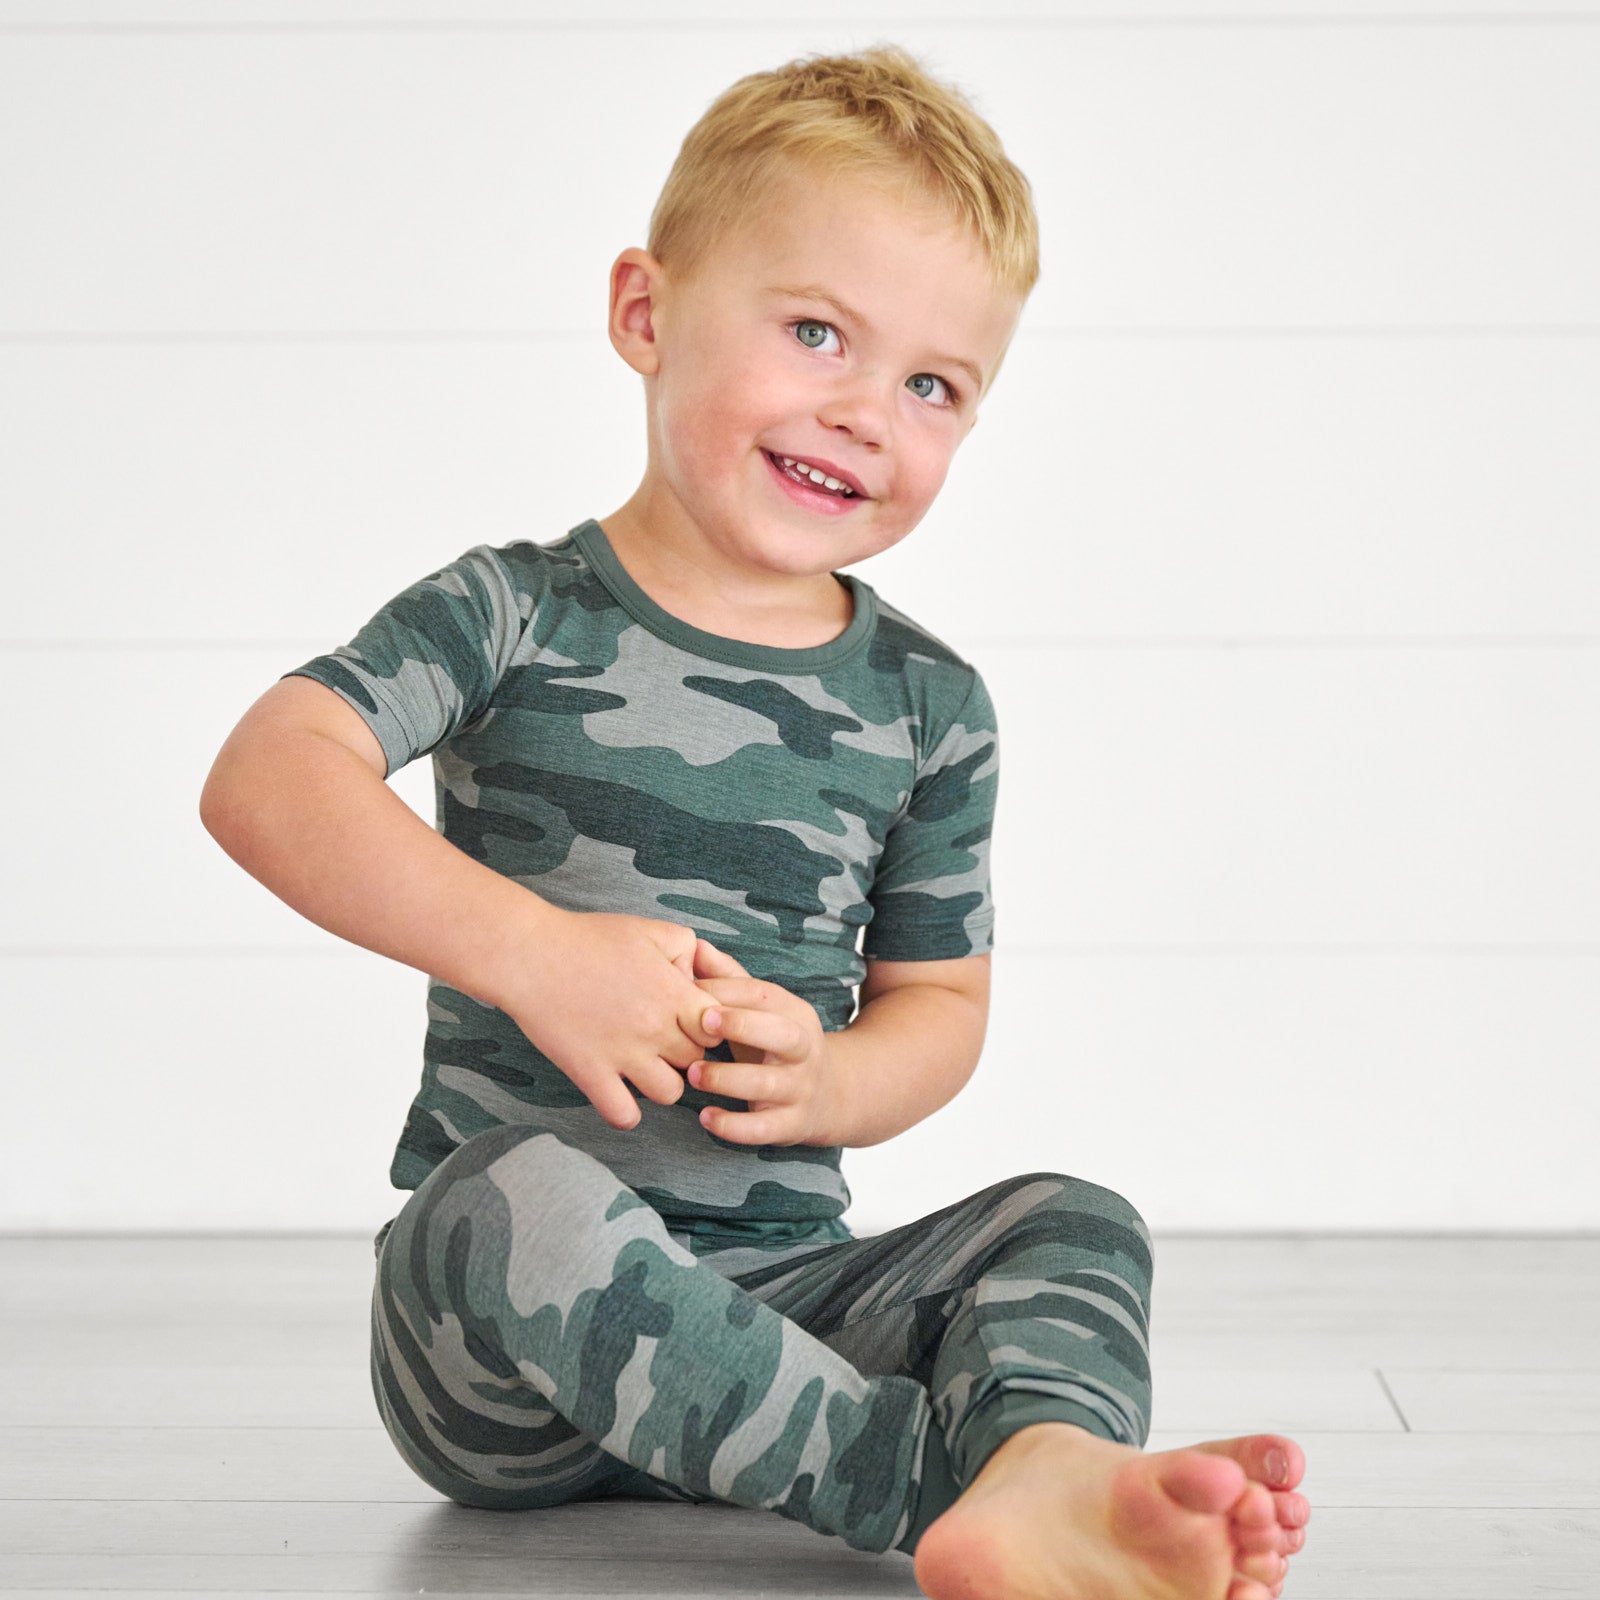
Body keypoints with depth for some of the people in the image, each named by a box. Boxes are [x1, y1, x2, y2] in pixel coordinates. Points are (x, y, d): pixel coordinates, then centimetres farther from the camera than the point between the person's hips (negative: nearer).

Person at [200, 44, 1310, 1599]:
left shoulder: (928, 702, 7)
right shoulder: (517, 615, -3)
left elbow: (940, 997, 12)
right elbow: (267, 774, -16)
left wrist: (831, 1082, -12)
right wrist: (527, 947, -28)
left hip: (781, 1285, 4)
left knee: (1072, 1220, -16)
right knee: (516, 1189, -36)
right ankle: (929, 1471, -34)